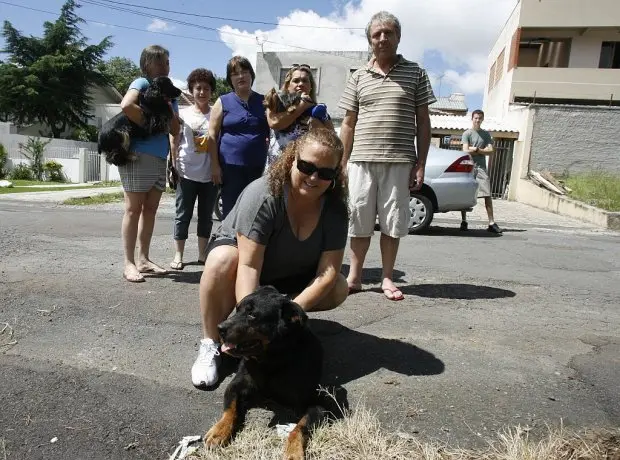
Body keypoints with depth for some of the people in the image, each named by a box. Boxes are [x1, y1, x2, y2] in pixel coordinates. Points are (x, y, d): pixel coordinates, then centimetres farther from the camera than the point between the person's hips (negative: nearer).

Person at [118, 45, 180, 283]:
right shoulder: (142, 83, -2)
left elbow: (175, 130, 15)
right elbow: (126, 106, -23)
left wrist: (169, 110, -2)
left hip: (160, 158, 8)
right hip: (138, 155, -7)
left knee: (150, 209, 9)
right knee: (134, 208, -5)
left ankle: (143, 259, 17)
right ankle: (129, 263, 0)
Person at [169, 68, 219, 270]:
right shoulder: (182, 113, 4)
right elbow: (174, 142, 6)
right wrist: (174, 167, -1)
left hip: (210, 175, 1)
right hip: (187, 174, -1)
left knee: (206, 216, 10)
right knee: (183, 215, 4)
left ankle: (202, 254, 21)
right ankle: (178, 255, 12)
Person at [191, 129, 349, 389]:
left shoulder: (336, 209, -20)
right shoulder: (263, 195, -33)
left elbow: (328, 271, -25)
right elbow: (248, 264, -38)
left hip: (288, 276, 5)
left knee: (339, 290, -16)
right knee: (222, 260, -38)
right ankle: (210, 344, -23)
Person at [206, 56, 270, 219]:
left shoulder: (264, 102, 9)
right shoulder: (223, 102, 4)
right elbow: (212, 135, 1)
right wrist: (215, 165, -5)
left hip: (258, 166, 2)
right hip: (230, 166, -2)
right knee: (231, 210, 3)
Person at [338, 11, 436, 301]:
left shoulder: (415, 74, 7)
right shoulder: (359, 77, 11)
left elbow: (423, 122, 6)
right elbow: (348, 124, 12)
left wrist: (420, 164, -2)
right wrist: (342, 163, 5)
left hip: (399, 162, -1)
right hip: (362, 160, 1)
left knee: (392, 222, 4)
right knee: (359, 221, 5)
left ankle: (387, 279, 16)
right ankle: (354, 276, 16)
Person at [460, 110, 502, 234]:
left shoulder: (486, 134, 15)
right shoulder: (467, 133, 4)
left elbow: (491, 151, 5)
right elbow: (466, 151, -8)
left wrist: (476, 150, -5)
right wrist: (483, 150, -1)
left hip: (481, 167, 3)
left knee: (488, 195, -4)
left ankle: (491, 223, -4)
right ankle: (464, 221, 5)